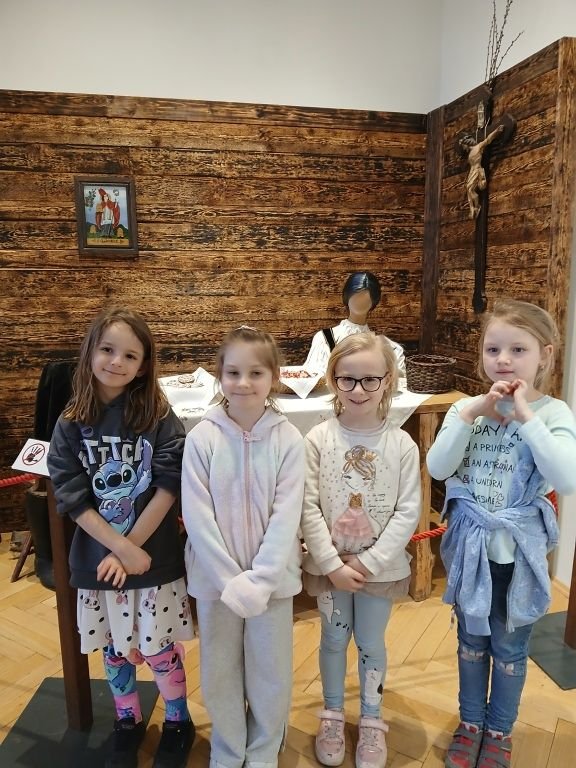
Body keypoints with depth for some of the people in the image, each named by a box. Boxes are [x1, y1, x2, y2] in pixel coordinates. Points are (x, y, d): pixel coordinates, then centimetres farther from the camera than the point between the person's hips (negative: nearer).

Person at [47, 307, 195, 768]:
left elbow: (168, 486, -13)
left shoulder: (158, 416, -10)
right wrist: (121, 549, -16)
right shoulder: (70, 426, -5)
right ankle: (128, 722, 45)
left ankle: (179, 722, 37)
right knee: (115, 648, 18)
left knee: (159, 648, 10)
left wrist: (132, 547, -16)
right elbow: (72, 498, -8)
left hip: (157, 556, -2)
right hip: (98, 558, 2)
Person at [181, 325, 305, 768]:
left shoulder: (288, 438, -9)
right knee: (220, 673, 16)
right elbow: (197, 516, -11)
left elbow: (287, 516, -10)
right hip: (216, 578, 0)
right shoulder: (202, 437, -10)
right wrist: (231, 580, -14)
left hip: (273, 578, 0)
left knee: (271, 675, 14)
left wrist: (260, 580, -16)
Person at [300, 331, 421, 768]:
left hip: (382, 567, 0)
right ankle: (332, 715, 41)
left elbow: (408, 512, -10)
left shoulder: (402, 444, -10)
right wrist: (333, 563, -14)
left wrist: (368, 562, -14)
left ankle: (371, 721, 40)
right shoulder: (318, 439, -11)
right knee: (334, 639, 18)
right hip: (328, 565, 0)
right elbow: (308, 507, -11)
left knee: (371, 643, 17)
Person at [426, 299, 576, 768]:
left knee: (509, 647, 18)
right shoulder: (468, 409, -5)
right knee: (472, 640, 21)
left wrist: (526, 416, -27)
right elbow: (438, 468, -16)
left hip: (520, 550, -2)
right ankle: (471, 722, 44)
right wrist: (470, 412, -22)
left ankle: (499, 730, 42)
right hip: (470, 546, 2)